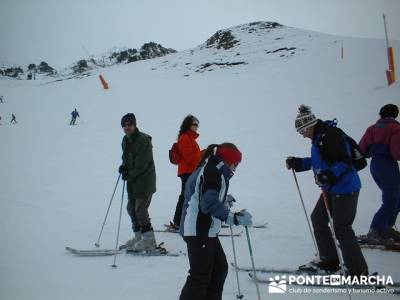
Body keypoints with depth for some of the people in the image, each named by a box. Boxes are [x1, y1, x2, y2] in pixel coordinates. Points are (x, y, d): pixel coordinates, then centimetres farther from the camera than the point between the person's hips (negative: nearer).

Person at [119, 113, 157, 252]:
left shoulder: (143, 140, -16)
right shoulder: (126, 140, 11)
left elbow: (142, 165, -19)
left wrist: (130, 175, -15)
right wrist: (124, 166, 1)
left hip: (145, 181, -9)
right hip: (132, 181, 9)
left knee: (140, 209, -12)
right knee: (131, 208, 12)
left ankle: (149, 241, -5)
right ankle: (139, 236, 25)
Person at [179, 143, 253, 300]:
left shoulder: (206, 170, 17)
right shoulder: (213, 172, -15)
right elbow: (209, 204, -26)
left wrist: (222, 200, 25)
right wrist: (234, 218, -27)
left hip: (205, 230, 11)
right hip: (199, 230, -11)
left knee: (220, 268, 17)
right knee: (201, 275, -8)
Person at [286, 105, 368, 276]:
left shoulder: (331, 135, -20)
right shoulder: (318, 137, 10)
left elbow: (345, 161, -25)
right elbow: (318, 160, 23)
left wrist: (330, 175, -37)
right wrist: (297, 163, 16)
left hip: (345, 187, -11)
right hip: (331, 189, 11)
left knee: (341, 228, -7)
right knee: (318, 218, 17)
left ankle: (358, 271, 3)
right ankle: (329, 260, 28)